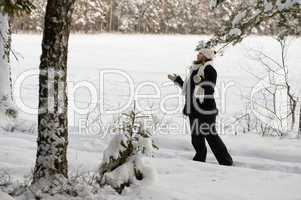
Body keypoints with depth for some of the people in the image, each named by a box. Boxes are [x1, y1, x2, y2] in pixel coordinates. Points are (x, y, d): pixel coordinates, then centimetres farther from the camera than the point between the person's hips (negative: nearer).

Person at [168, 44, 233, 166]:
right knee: (196, 138, 12)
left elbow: (209, 90, -17)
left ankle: (226, 162, 1)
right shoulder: (195, 69, 16)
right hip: (193, 110, 8)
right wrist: (177, 80, 27)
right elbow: (187, 89, 26)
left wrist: (201, 82, -30)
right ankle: (199, 159, 25)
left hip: (205, 110, -8)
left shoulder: (209, 70, -9)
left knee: (211, 137, -7)